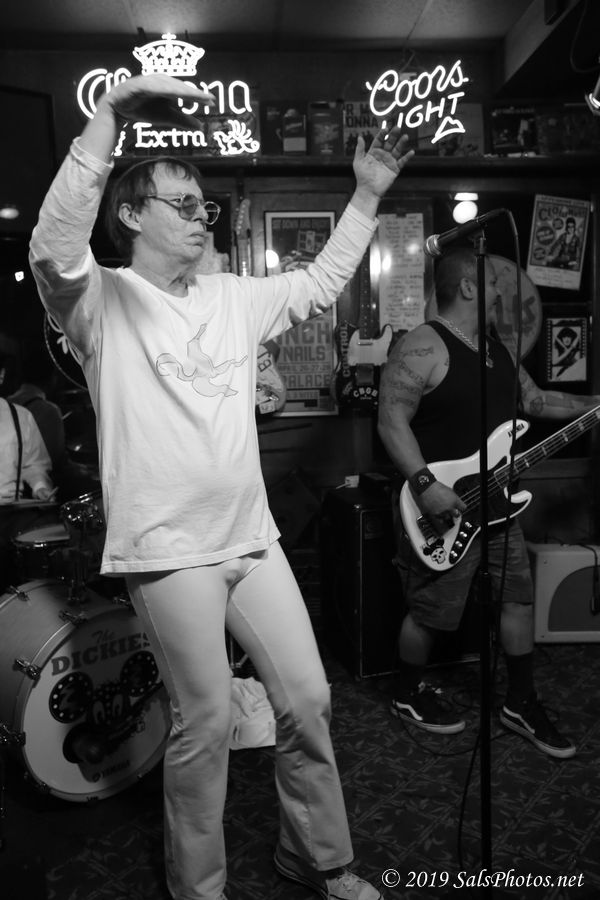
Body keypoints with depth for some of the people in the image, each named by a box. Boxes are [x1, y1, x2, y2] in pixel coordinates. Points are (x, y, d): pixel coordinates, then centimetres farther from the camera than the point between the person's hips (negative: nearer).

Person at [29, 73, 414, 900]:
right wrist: (113, 114, -30)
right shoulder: (102, 301, -5)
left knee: (308, 700, 11)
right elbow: (54, 247, -25)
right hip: (168, 549, -6)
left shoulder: (232, 297, 13)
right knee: (207, 722, 3)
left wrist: (367, 196, 18)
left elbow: (319, 285, 23)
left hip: (252, 538, 7)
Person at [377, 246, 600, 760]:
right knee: (432, 613, 4)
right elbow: (392, 421, -21)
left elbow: (535, 400, 23)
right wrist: (425, 485, -28)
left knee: (519, 598, 13)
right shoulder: (422, 347, -15)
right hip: (442, 509, -9)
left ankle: (521, 703, 30)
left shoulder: (498, 350, 14)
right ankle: (408, 696, 29)